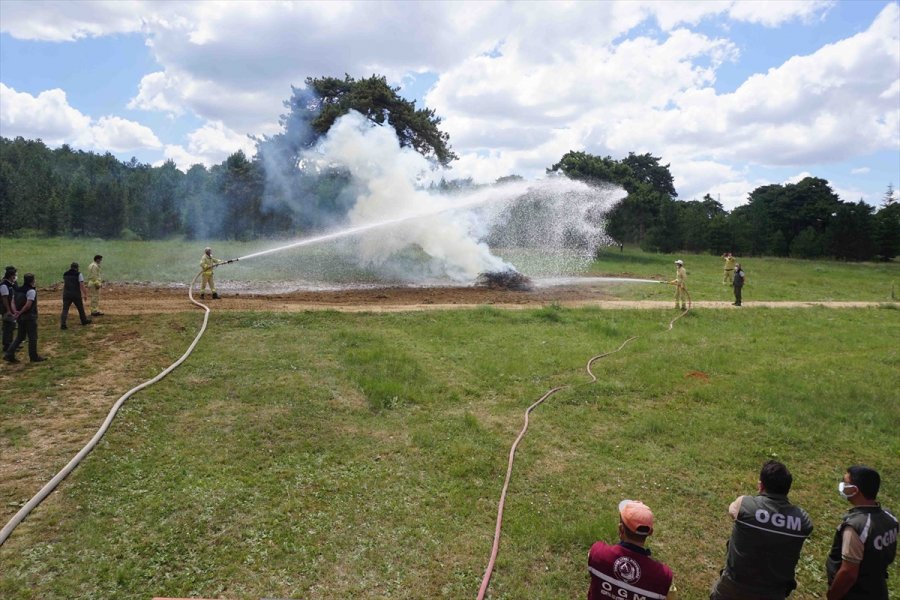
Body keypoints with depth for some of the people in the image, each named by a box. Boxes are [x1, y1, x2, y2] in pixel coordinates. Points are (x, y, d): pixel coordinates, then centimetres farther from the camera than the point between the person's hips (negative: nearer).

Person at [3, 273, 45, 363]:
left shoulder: (19, 290, 10)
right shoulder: (31, 291, -15)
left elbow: (13, 302, 6)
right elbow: (28, 305, -24)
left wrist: (15, 311, -5)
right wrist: (20, 312, -13)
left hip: (21, 317, 8)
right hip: (30, 316, -8)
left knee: (20, 337, 17)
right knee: (32, 337, 4)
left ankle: (9, 354, 10)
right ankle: (34, 357, 13)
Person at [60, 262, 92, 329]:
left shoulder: (65, 274, 11)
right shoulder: (78, 274, -5)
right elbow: (82, 285, -11)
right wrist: (85, 294, -5)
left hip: (66, 294, 3)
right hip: (76, 294, -3)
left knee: (65, 309, -2)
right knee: (80, 308, 15)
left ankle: (62, 324, -14)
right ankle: (84, 321, 30)